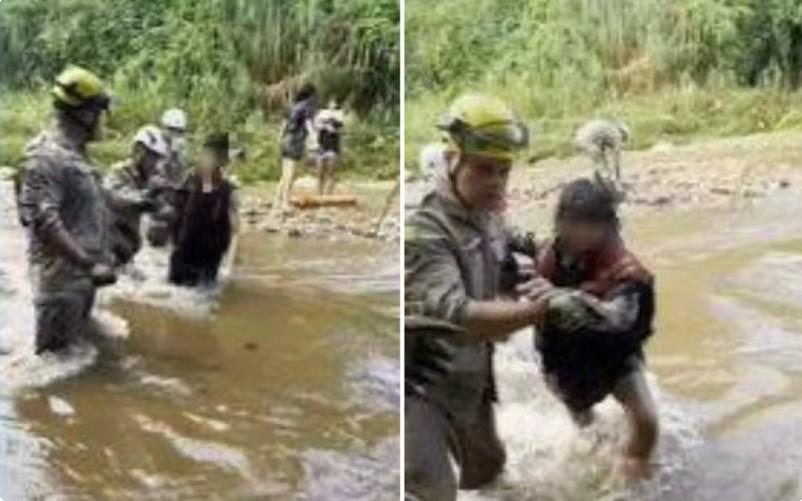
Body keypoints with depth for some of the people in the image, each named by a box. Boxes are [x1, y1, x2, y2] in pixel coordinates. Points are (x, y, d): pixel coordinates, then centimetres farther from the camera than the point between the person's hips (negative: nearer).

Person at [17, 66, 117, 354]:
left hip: (83, 276, 10)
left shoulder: (76, 153, 11)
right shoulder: (46, 155, -19)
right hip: (61, 278, -10)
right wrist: (88, 263, -28)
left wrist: (103, 258, 20)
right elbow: (43, 220, -27)